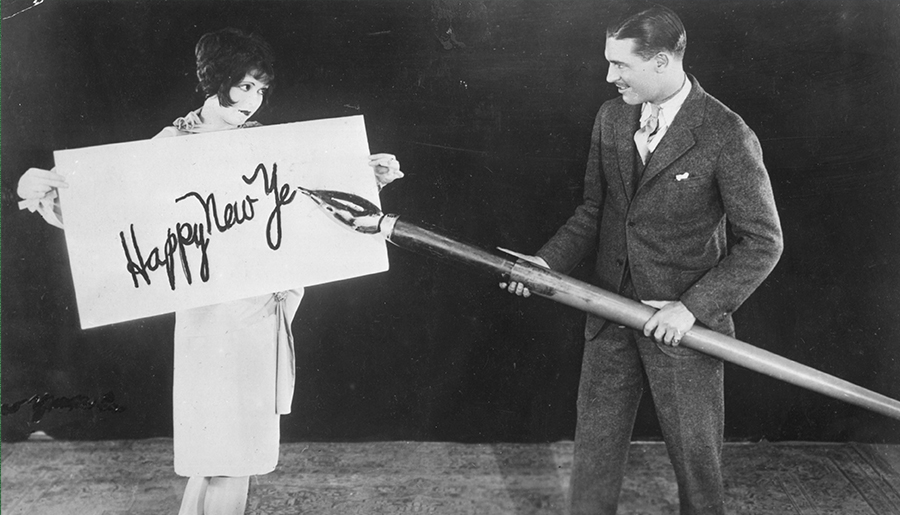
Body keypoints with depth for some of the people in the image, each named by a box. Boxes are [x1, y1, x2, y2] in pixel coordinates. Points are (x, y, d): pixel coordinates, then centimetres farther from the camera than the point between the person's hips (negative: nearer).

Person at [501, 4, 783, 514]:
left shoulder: (728, 137, -16)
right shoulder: (611, 118, 2)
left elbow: (763, 243, -12)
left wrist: (693, 306, -19)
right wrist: (548, 262, -5)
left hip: (683, 323, -5)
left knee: (695, 451, 12)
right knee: (595, 447, 15)